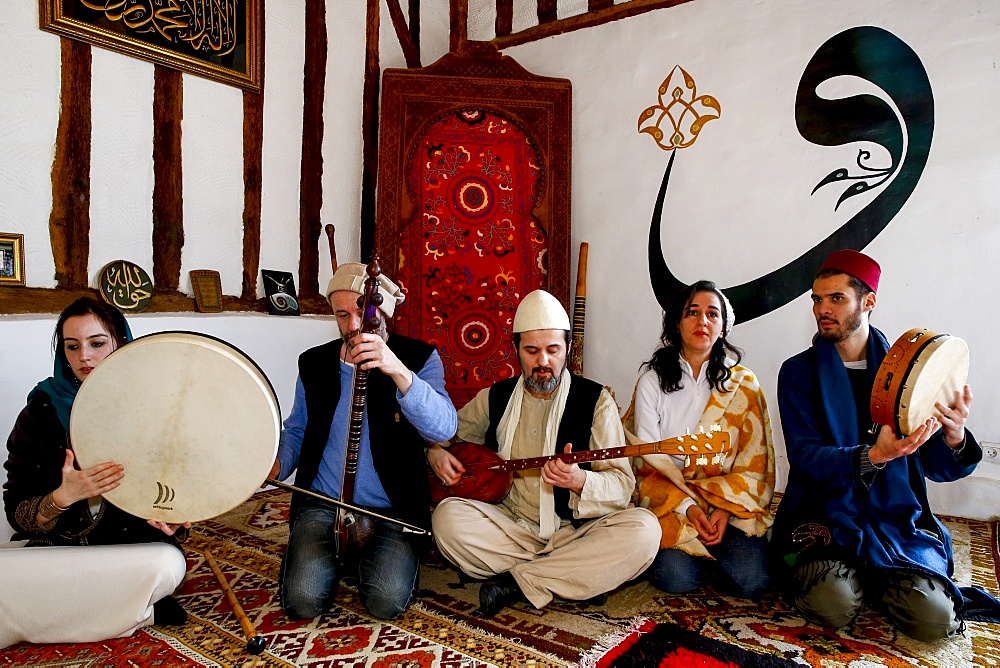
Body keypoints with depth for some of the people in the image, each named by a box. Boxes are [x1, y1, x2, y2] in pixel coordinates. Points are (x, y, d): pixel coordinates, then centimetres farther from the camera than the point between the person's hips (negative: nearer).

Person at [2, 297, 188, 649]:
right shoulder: (43, 411, -3)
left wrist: (173, 523, -22)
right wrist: (64, 496, -25)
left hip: (132, 547, 1)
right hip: (53, 549, 0)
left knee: (167, 562, -31)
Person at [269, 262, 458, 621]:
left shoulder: (419, 358, -6)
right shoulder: (313, 364, 6)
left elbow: (444, 428, -22)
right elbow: (296, 431, 18)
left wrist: (398, 371, -36)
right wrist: (277, 464, -5)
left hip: (393, 508, -2)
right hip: (322, 503, 3)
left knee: (388, 601, -22)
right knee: (302, 601, -17)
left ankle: (366, 558, 13)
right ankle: (340, 558, 16)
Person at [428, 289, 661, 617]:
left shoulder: (595, 400, -2)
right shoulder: (495, 397, 7)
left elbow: (622, 485, -8)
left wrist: (580, 480, -29)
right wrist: (435, 451, 0)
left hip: (576, 531, -1)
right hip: (512, 526, 2)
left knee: (643, 529, -29)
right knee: (448, 517, -26)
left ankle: (518, 581, -20)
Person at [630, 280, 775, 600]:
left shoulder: (743, 384, 4)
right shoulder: (652, 382, 1)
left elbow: (754, 462, 1)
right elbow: (649, 460, -2)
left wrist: (726, 509, -14)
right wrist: (688, 508, -15)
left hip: (733, 502, 1)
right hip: (671, 501, 0)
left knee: (750, 581, -22)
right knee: (676, 578, -24)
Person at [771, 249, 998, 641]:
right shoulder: (799, 372, -1)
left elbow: (936, 467, 3)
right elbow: (804, 456, -13)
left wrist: (954, 438, -21)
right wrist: (874, 456, -29)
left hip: (897, 520, 2)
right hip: (825, 517, -2)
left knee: (935, 619, -19)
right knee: (834, 607, -26)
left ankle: (872, 579, 14)